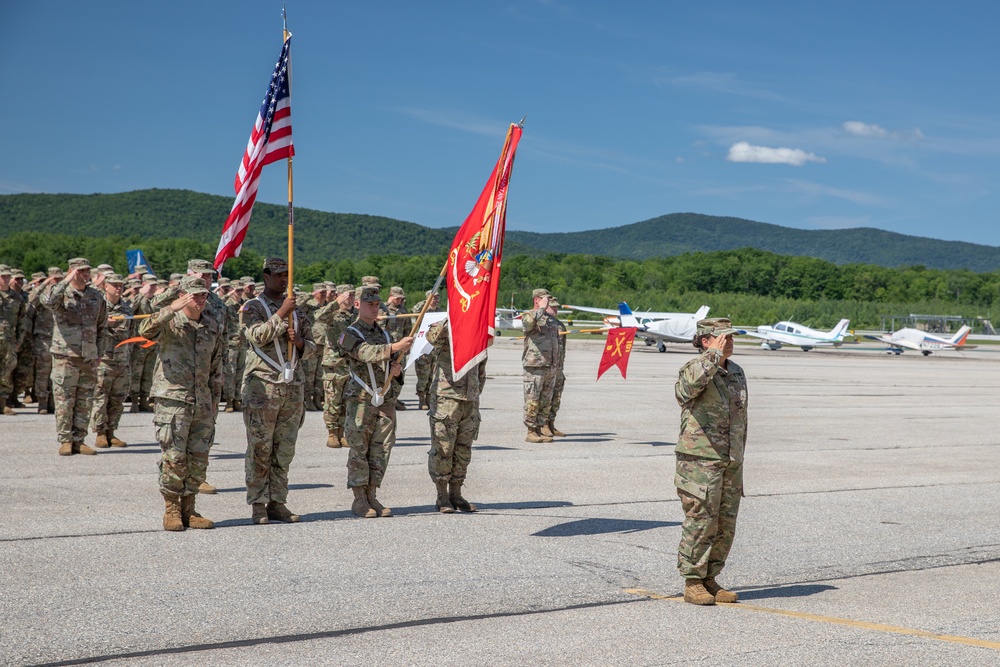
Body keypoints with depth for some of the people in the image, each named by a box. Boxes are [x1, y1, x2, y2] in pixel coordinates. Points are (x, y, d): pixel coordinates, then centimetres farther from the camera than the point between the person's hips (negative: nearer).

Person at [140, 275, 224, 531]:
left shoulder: (212, 326, 13)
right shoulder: (169, 322, -2)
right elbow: (146, 330, -25)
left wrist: (214, 397, 17)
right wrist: (171, 309, -35)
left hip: (202, 404, 5)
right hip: (172, 401, -5)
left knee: (198, 459, 6)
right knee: (173, 458, -5)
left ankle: (189, 510, 17)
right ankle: (171, 510, 8)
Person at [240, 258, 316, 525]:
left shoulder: (297, 311, 17)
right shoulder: (252, 308, 1)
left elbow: (311, 347, 16)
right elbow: (257, 336, -17)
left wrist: (299, 342, -6)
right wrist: (281, 313, -19)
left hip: (293, 387, 5)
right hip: (262, 386, -5)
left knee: (284, 450, 7)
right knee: (260, 449, -3)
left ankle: (277, 502, 13)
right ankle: (258, 505, 2)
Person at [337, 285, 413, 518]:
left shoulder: (385, 334, 18)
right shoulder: (350, 334, -3)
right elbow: (366, 352, -22)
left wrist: (396, 367, 0)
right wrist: (395, 347, -35)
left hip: (386, 400, 6)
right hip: (361, 400, -6)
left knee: (381, 450, 5)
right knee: (359, 450, -3)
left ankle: (372, 496, 12)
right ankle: (359, 500, 2)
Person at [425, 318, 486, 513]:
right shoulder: (445, 331, -5)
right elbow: (433, 336, -31)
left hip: (470, 402, 6)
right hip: (446, 398, -6)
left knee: (464, 450, 10)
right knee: (443, 449, -2)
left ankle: (455, 494, 20)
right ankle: (442, 497, 7)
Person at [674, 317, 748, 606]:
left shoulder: (737, 373, 14)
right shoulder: (694, 368, -9)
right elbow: (691, 382, -36)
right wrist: (714, 354, -23)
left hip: (730, 462, 7)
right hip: (700, 460, -7)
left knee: (725, 527, 9)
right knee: (700, 523, -5)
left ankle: (710, 580, 19)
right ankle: (692, 584, 4)